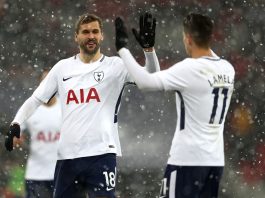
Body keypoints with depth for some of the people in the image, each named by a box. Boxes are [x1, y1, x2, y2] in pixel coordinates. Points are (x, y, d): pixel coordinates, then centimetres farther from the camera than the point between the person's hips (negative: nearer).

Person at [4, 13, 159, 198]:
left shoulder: (115, 66, 2)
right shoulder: (63, 67, 11)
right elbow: (36, 99, 14)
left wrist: (149, 47, -27)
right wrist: (16, 124, -1)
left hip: (101, 154, -4)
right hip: (67, 155, 4)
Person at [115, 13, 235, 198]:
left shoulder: (190, 69, -16)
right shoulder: (227, 69, 6)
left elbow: (145, 81, -17)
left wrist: (122, 47, -8)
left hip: (188, 159, -7)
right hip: (215, 160, 7)